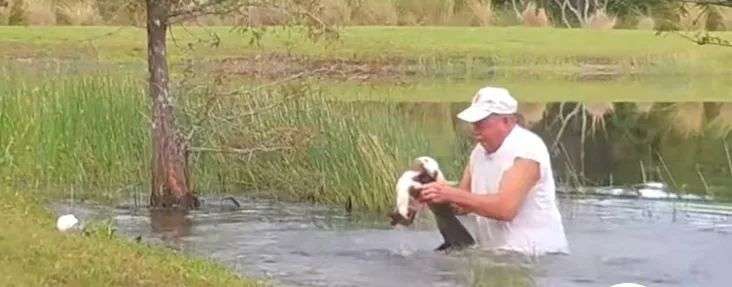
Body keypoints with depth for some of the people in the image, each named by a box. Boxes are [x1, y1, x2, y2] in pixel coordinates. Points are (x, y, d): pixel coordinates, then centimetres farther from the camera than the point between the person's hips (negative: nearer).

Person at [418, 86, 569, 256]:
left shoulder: (526, 148, -14)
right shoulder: (479, 151, 10)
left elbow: (506, 208, -25)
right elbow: (463, 204, 13)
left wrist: (451, 194, -24)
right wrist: (437, 197, -8)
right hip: (495, 254, 7)